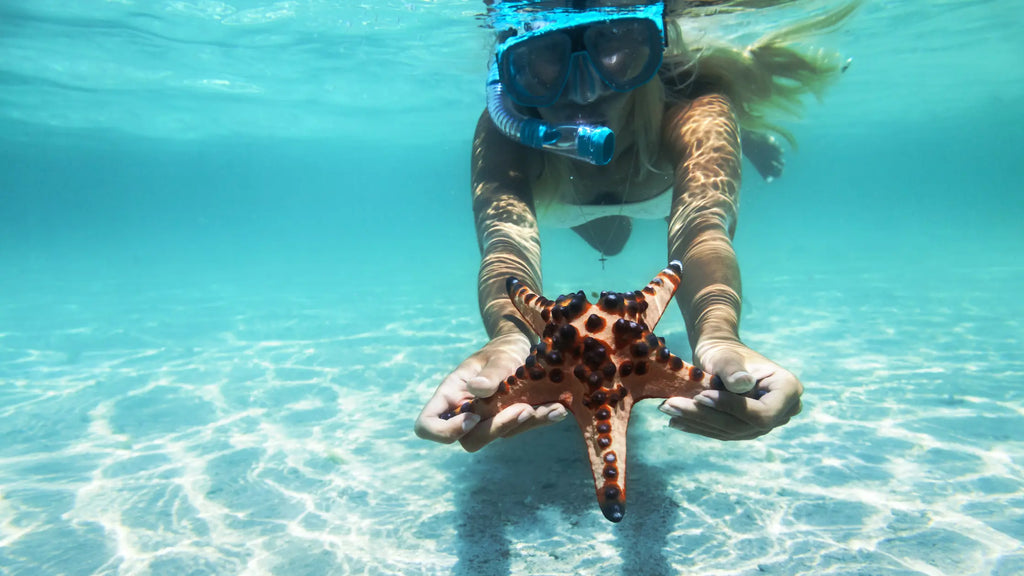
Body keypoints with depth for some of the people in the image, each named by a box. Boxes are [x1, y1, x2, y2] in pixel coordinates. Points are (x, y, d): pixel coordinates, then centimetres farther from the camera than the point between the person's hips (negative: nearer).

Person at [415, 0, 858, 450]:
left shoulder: (695, 105, -46)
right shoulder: (500, 137, -44)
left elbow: (701, 225, -60)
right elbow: (506, 239, -59)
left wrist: (717, 335, -82)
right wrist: (508, 337, -82)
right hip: (565, 195, 1)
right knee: (608, 244, 33)